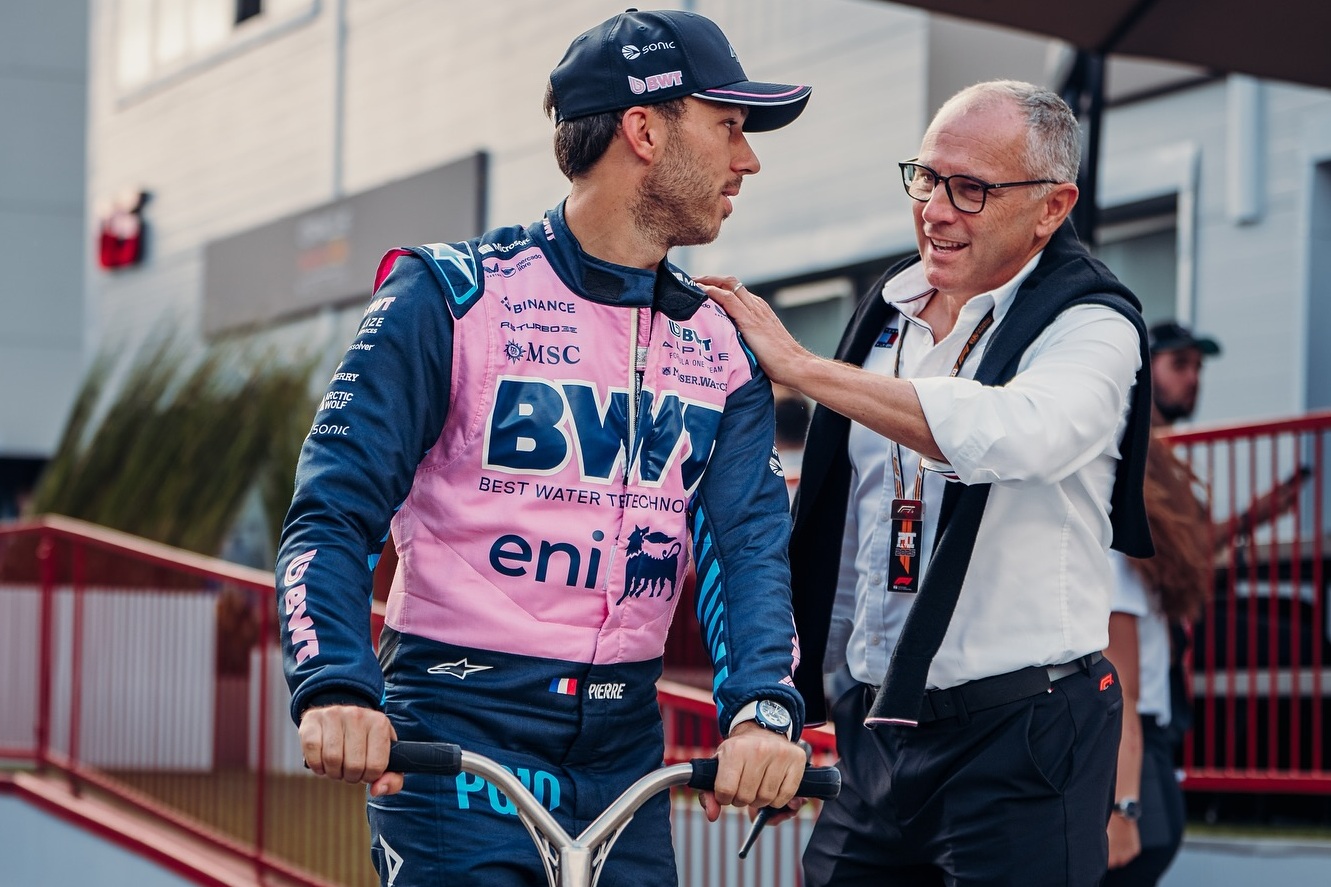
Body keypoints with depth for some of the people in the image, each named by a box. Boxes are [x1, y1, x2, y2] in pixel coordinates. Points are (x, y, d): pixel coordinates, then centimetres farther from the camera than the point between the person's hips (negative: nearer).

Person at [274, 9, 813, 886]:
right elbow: (334, 513, -10)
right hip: (457, 748, -4)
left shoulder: (722, 349, 8)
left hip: (626, 767, 5)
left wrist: (765, 710, -23)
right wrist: (337, 691, -27)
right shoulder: (451, 296, -5)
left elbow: (749, 543, -4)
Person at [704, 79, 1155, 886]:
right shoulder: (889, 311, 13)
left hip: (1019, 736, -6)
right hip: (875, 725, 6)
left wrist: (800, 366, -25)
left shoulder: (1092, 328, -8)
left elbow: (1012, 434, -31)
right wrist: (795, 692, 22)